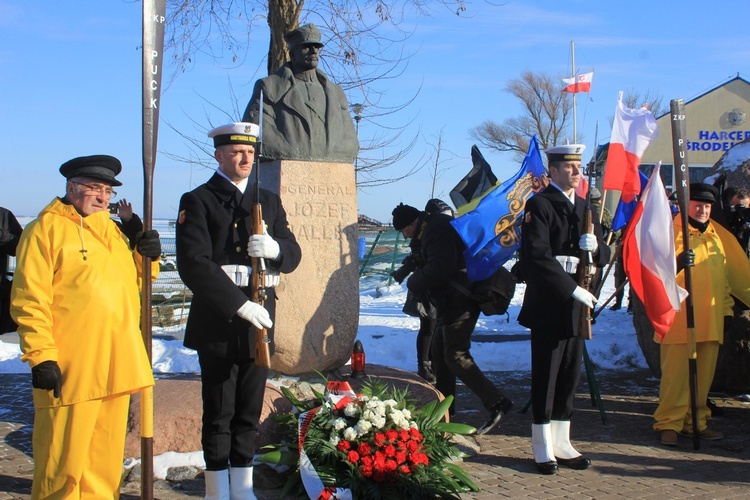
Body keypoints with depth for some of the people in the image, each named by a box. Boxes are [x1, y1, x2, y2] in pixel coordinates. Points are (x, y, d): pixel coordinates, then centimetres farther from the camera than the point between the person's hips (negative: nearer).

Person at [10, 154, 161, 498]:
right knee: (64, 459, -1)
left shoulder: (111, 229, 19)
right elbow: (29, 299, -10)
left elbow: (129, 283, 28)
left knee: (106, 457, 14)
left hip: (115, 365, 7)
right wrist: (41, 356, -17)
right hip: (69, 369, -7)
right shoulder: (46, 228, -4)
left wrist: (145, 257, 8)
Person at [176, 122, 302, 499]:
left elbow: (293, 255, 10)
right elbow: (194, 265, -15)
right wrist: (240, 304, -22)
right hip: (217, 325, -4)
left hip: (258, 322, 5)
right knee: (219, 414, 2)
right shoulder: (198, 202, -3)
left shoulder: (269, 201, 14)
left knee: (250, 412, 11)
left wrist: (275, 248, -15)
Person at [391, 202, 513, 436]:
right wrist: (418, 281, 5)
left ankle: (496, 402, -10)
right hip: (451, 303, 11)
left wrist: (414, 283, -13)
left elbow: (441, 268, -27)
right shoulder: (433, 228, 17)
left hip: (459, 301, -11)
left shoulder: (438, 230, -17)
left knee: (455, 355, -11)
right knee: (439, 353, 16)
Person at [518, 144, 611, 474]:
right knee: (545, 376, 0)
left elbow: (604, 256, 15)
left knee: (570, 376, 11)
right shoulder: (539, 205, -8)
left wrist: (595, 247, -8)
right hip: (548, 306, -7)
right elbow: (537, 258, -17)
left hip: (577, 306, 7)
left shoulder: (585, 208, 16)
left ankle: (561, 443, 21)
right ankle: (543, 448, 10)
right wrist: (572, 289, -21)